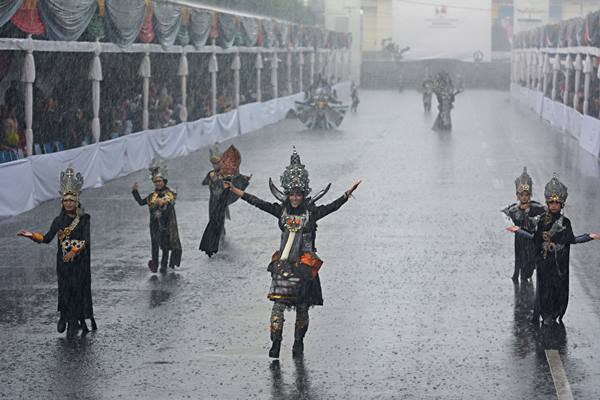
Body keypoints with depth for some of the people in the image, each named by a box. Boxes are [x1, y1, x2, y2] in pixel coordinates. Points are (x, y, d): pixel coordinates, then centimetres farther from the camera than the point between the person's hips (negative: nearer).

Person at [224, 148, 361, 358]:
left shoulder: (312, 212, -1)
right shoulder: (281, 210, 5)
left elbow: (333, 206, -12)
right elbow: (257, 202, 3)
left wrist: (348, 193, -27)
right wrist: (234, 190, 0)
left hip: (305, 263, -1)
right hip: (283, 262, 1)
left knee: (302, 306, 5)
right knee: (278, 302, -10)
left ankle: (298, 343, 19)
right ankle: (275, 343, -10)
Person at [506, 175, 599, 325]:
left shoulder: (565, 222, -2)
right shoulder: (542, 221, 0)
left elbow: (571, 239, 2)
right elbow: (536, 238, 7)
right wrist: (519, 230, 7)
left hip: (559, 262, 0)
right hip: (544, 261, 0)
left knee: (559, 287, 3)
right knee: (544, 286, 3)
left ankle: (555, 315, 16)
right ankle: (546, 315, 15)